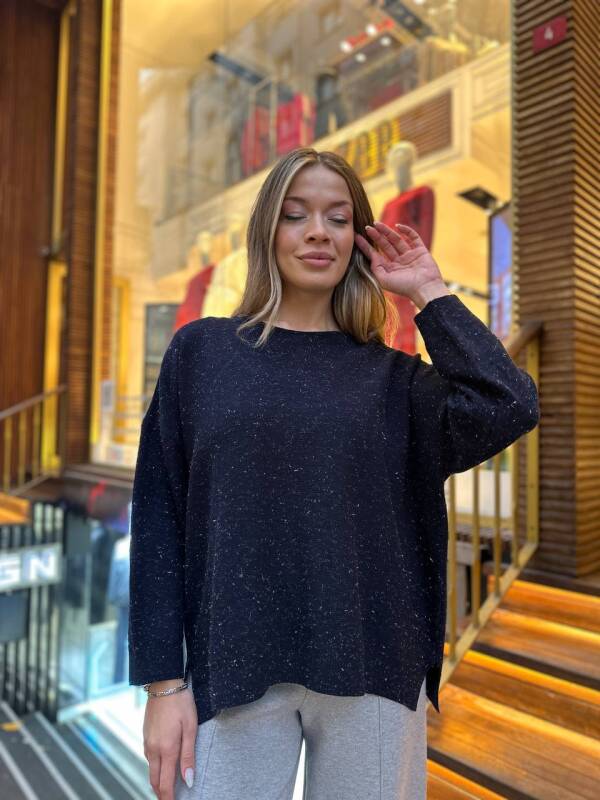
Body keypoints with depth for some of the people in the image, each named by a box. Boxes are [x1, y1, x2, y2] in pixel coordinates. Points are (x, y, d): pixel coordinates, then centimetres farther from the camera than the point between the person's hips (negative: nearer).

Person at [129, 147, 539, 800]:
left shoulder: (393, 374, 4)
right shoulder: (201, 350, 2)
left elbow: (510, 409, -13)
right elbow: (159, 516, 0)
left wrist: (428, 293, -4)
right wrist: (162, 680, -3)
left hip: (373, 671, 2)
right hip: (232, 670, 0)